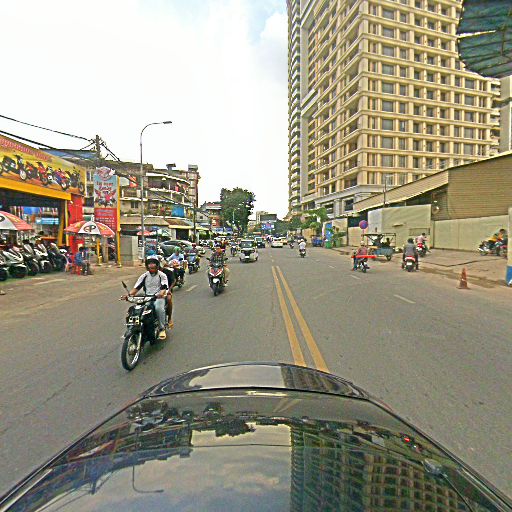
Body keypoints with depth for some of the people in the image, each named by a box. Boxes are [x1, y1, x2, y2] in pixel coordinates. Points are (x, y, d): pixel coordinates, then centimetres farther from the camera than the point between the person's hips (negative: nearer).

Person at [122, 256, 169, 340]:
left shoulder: (162, 275, 3)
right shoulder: (144, 276, 14)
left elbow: (164, 287, -11)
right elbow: (136, 287, 7)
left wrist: (161, 293, -34)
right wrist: (129, 294, -13)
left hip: (159, 297, -4)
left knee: (159, 308, -35)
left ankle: (162, 329, -19)